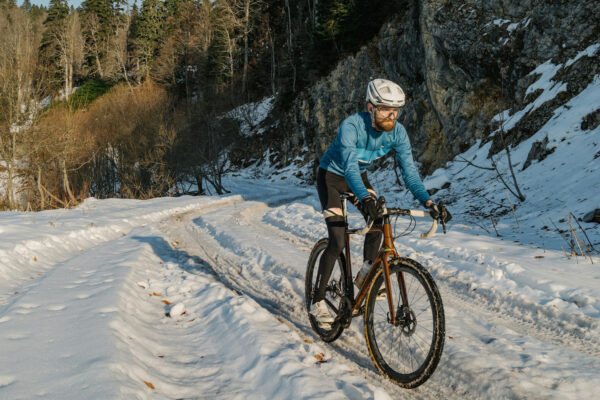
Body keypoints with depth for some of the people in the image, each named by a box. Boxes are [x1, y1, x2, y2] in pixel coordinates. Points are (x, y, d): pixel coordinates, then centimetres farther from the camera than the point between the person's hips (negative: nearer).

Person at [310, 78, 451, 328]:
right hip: (331, 176, -6)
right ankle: (318, 301, -4)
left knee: (378, 221, -15)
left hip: (359, 176, 6)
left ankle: (365, 275, 7)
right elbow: (349, 167, -46)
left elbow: (409, 170, -18)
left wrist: (428, 202, -32)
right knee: (337, 241, -15)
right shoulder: (351, 126, -34)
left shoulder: (397, 132, -18)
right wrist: (365, 198, -62)